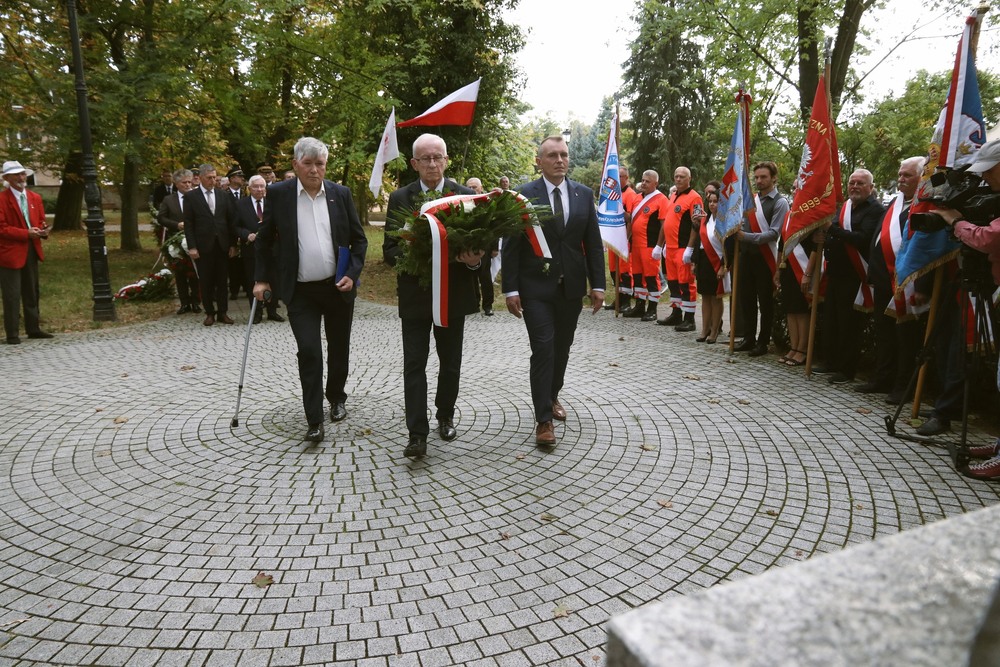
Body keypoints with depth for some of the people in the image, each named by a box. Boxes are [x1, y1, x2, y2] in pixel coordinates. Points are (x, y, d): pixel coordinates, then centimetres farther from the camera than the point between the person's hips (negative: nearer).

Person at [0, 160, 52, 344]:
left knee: (32, 293, 13)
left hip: (32, 251, 6)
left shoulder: (35, 198, 11)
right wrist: (26, 233, -19)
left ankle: (33, 329, 22)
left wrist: (43, 231, -8)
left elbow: (40, 222, 14)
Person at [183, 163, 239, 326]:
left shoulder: (223, 195, 8)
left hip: (222, 244, 2)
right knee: (206, 282, 4)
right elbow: (188, 224, -2)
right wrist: (192, 247, -9)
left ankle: (222, 312, 13)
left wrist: (233, 244, 3)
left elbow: (231, 220, 8)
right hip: (203, 245, -2)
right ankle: (210, 313, 13)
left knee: (222, 280, 6)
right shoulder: (191, 196, 1)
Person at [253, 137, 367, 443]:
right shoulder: (277, 194, -2)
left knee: (338, 349, 14)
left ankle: (337, 398, 38)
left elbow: (359, 239, 5)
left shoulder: (341, 194, 1)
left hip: (338, 287, 2)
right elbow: (264, 240, 7)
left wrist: (353, 274, -6)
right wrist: (261, 279, 4)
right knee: (309, 352, -9)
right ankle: (314, 419, 1)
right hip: (300, 291, -2)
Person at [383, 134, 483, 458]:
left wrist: (475, 258, -20)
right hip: (415, 294, -1)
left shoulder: (466, 195, 1)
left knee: (450, 363, 13)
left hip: (454, 293, 1)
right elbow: (389, 251, -1)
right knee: (414, 365, -3)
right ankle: (417, 434, 1)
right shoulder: (399, 199, 0)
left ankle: (445, 417, 33)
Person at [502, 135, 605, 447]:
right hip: (536, 286, -4)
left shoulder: (584, 194, 5)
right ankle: (544, 418, 1)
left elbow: (593, 243, 7)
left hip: (572, 286, 4)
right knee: (543, 349, -7)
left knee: (562, 348, 15)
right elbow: (511, 246, -6)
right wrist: (511, 289, -11)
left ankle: (552, 395, 38)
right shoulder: (524, 195, -5)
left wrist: (598, 284, 2)